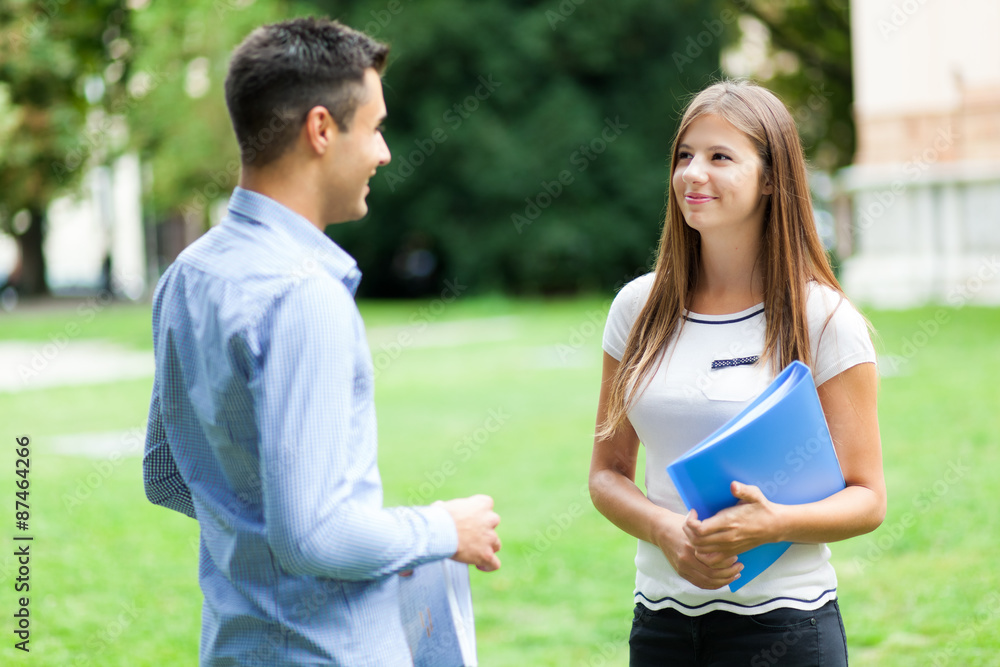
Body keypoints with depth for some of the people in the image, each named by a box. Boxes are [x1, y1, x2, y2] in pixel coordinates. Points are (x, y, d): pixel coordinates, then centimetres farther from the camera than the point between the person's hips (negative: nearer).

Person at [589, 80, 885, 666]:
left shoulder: (824, 320, -6)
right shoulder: (639, 309, 4)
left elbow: (867, 498, -5)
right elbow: (608, 472, 8)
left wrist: (772, 523, -23)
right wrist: (665, 530, -12)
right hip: (661, 618, 3)